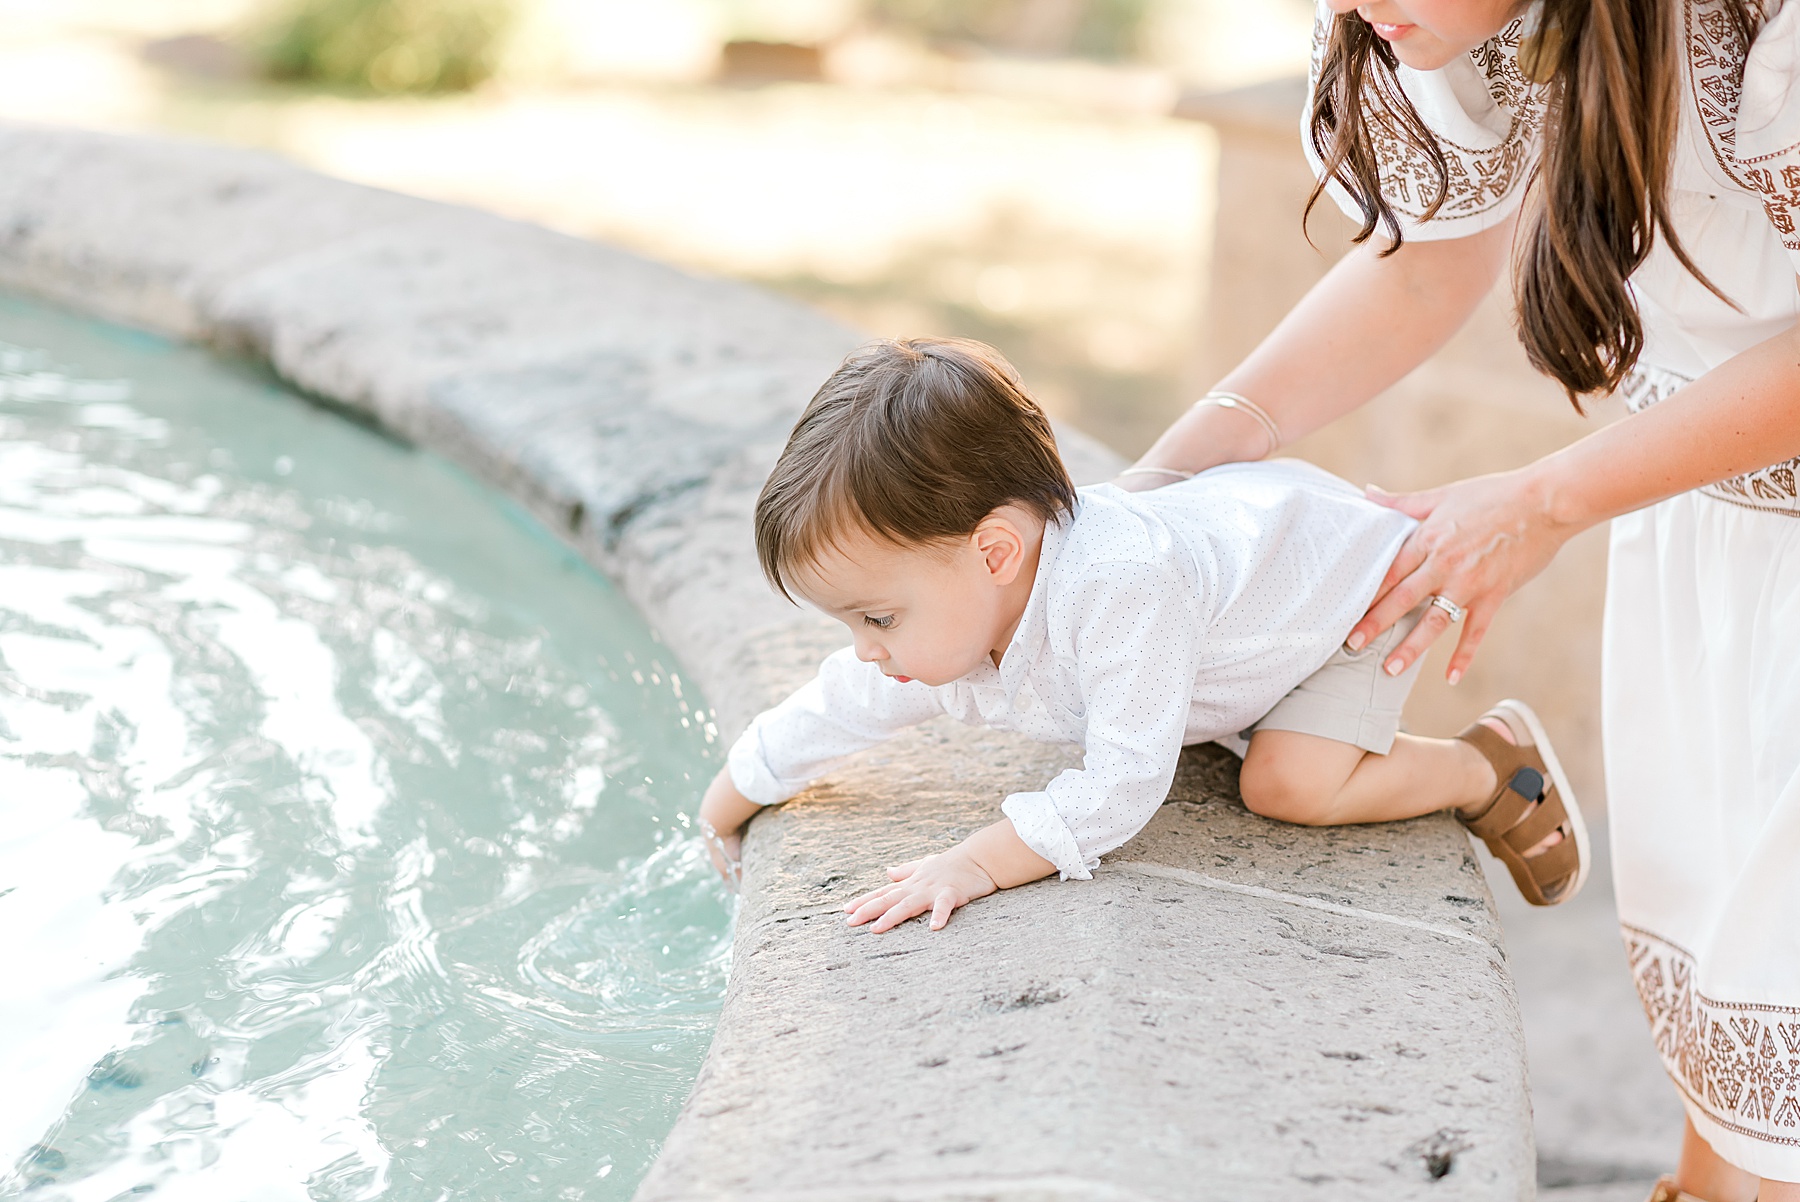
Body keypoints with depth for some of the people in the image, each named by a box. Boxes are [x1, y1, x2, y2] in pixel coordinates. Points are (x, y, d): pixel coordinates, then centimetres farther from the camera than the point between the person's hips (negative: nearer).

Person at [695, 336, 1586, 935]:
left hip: (1354, 567, -8)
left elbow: (1122, 789, -43)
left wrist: (980, 863, -45)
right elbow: (835, 709, -1)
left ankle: (1491, 765, 1)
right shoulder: (941, 620, -20)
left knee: (1292, 787, -22)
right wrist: (730, 799, 11)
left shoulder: (1120, 587, -46)